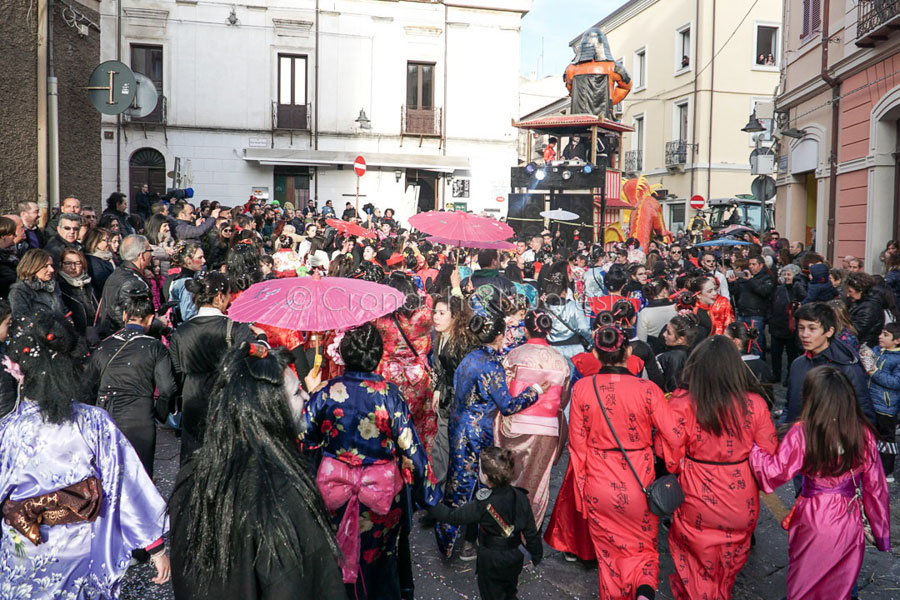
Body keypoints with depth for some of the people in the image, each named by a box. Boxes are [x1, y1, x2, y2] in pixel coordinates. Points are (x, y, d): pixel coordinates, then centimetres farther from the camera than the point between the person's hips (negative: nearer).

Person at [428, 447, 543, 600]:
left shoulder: (482, 505, -31)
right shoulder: (520, 497, -19)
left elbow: (451, 516, -21)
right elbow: (531, 532, -9)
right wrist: (536, 555, 7)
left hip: (491, 562, -4)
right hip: (515, 558, 4)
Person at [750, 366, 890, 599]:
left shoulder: (802, 432, -19)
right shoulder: (863, 433, -9)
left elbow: (775, 472, -17)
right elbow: (875, 486, -3)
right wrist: (881, 531, 8)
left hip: (813, 521, -2)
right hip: (849, 523, 3)